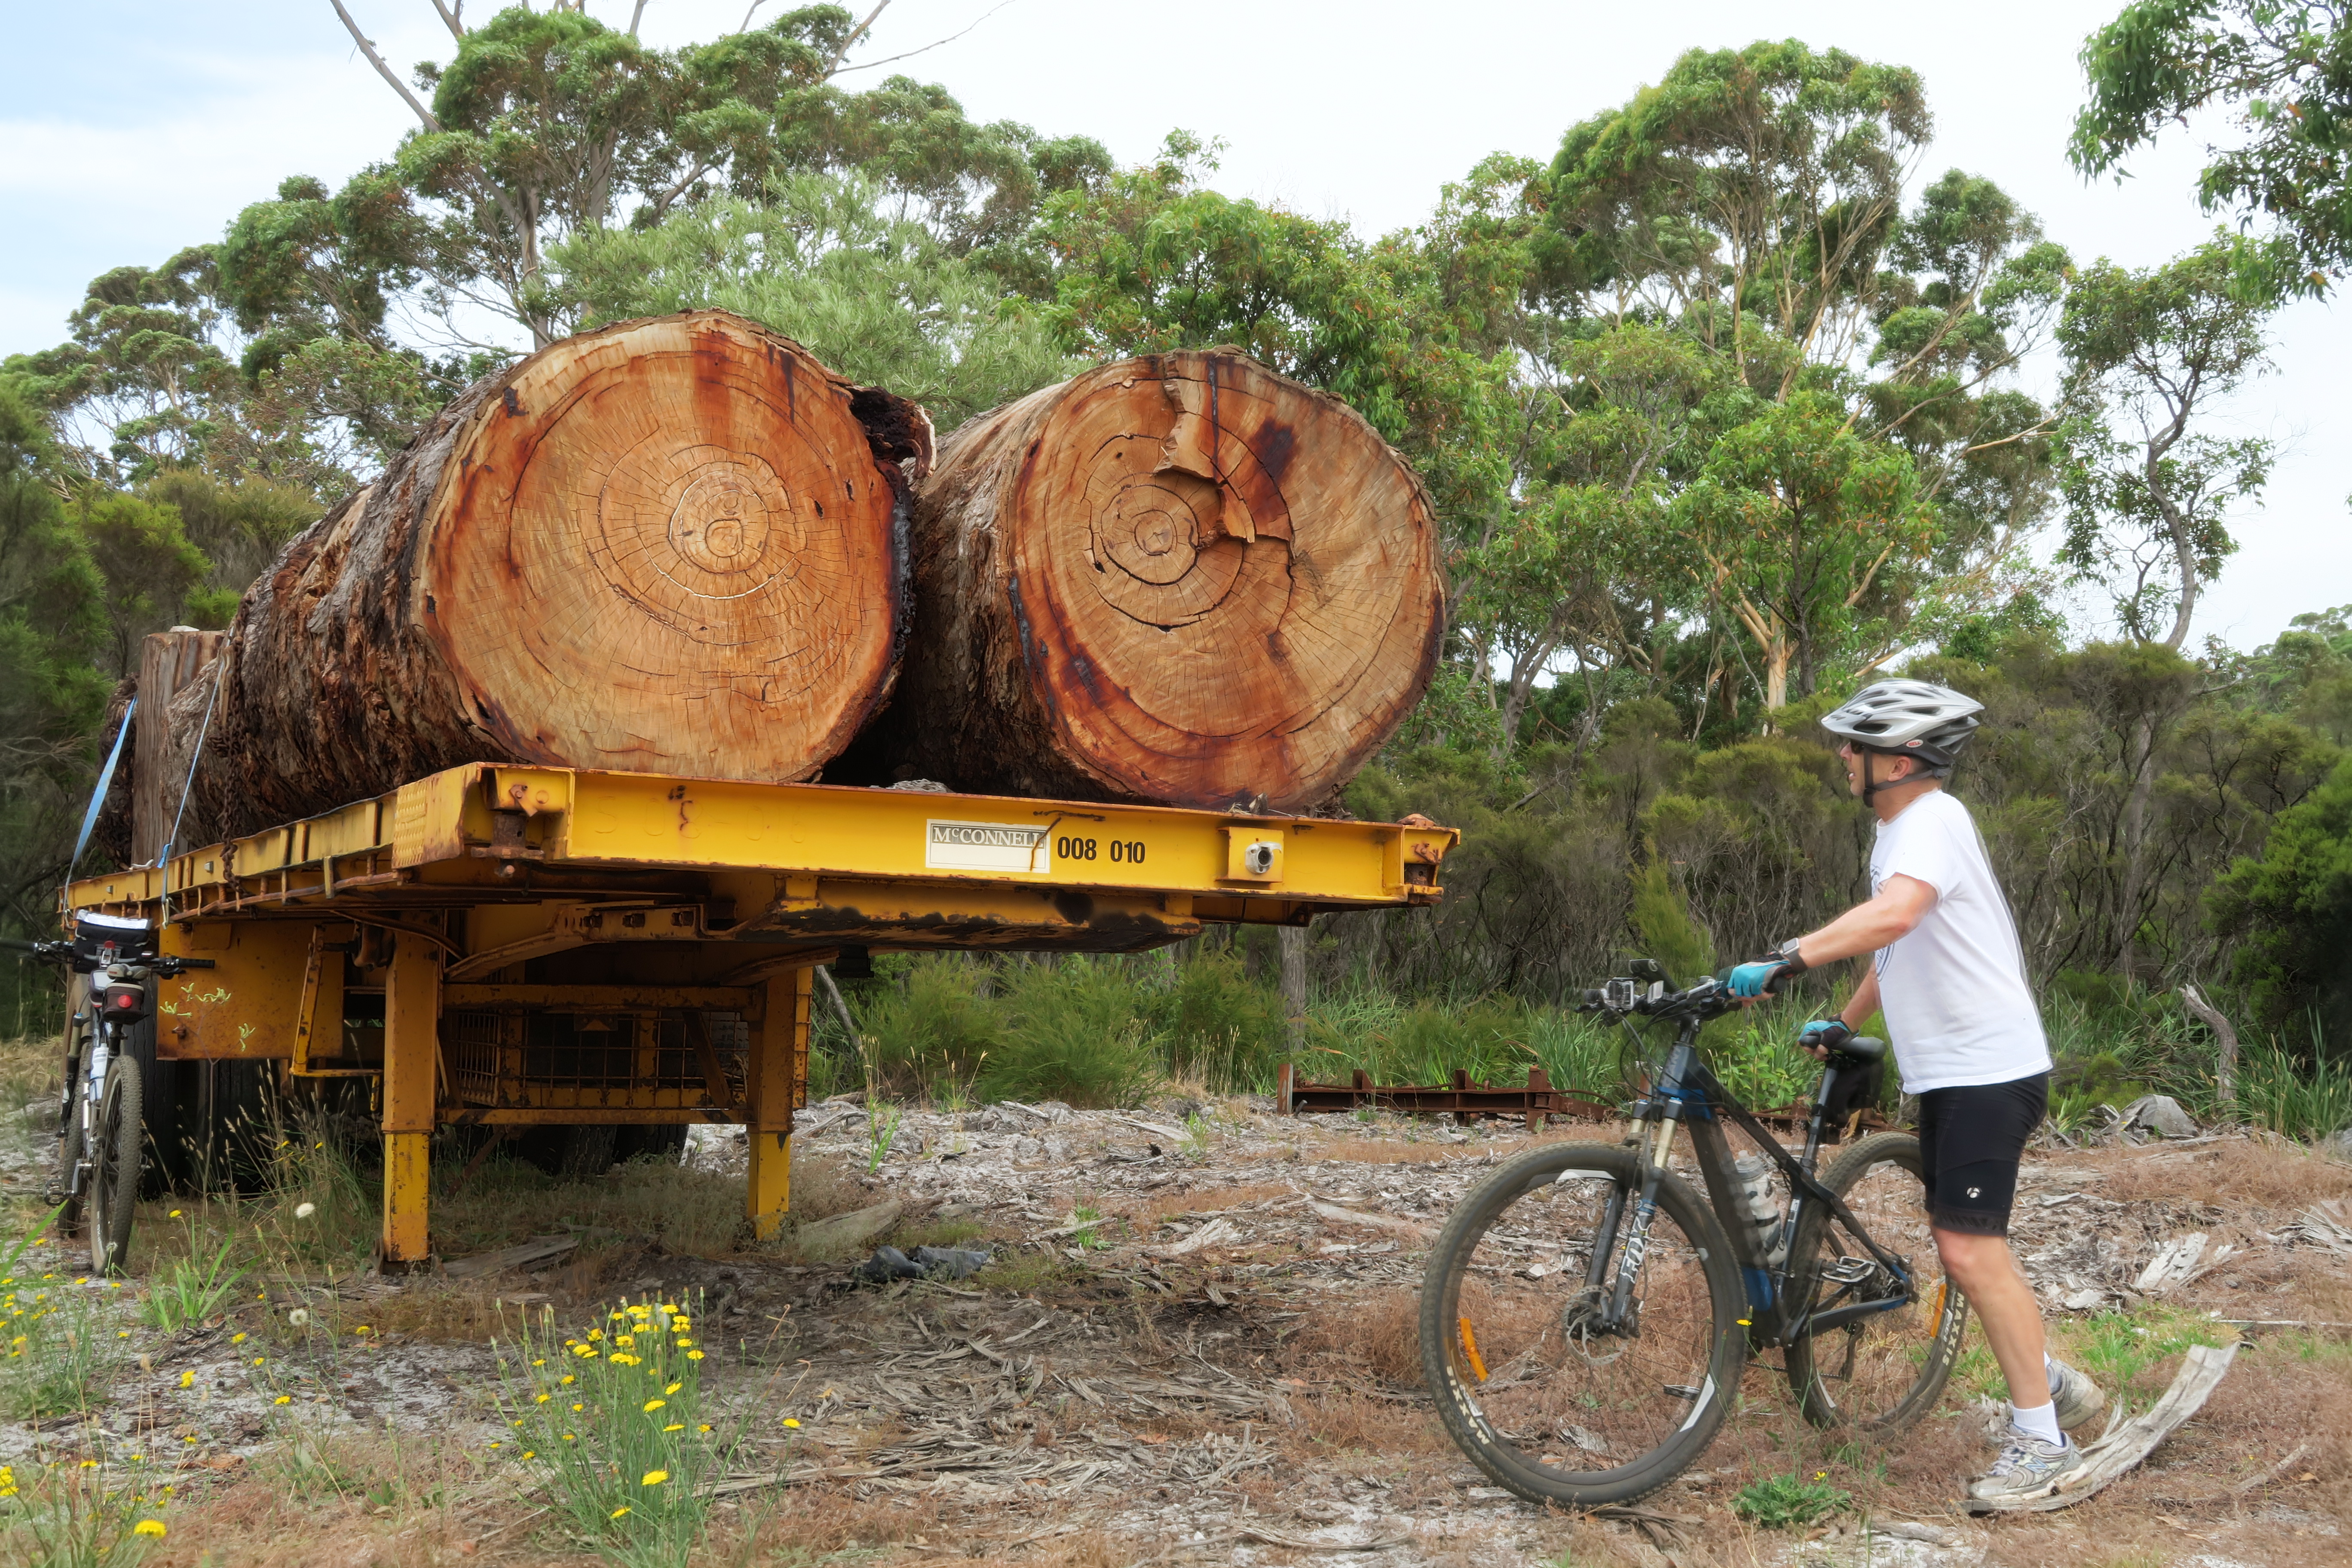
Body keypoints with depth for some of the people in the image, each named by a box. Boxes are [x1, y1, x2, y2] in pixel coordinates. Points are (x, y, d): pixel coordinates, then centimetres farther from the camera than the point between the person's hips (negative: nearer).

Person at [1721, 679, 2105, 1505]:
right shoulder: (1901, 831, 15)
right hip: (1951, 1066, 10)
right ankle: (2056, 1382, 30)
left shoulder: (1933, 821, -18)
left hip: (1990, 1068, -10)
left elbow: (1892, 915, -37)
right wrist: (1842, 1023, 26)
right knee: (1963, 1243, 15)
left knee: (1971, 1248, -11)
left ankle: (2041, 1441, -2)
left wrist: (1784, 962, -42)